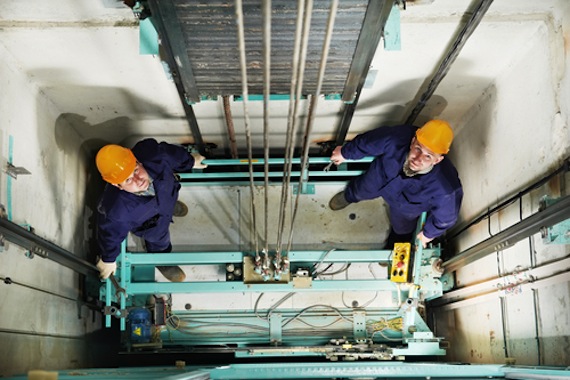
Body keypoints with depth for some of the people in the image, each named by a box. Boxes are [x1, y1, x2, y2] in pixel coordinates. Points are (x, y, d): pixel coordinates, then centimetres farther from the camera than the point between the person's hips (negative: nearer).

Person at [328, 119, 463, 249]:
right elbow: (369, 141, -23)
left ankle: (394, 249, 69)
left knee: (401, 229, 31)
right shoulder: (396, 139, -46)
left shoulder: (444, 187, -48)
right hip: (379, 177, 1)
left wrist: (429, 233, -4)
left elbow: (446, 215, -25)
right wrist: (345, 153, -3)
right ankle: (349, 196, 73)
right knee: (361, 190, 34)